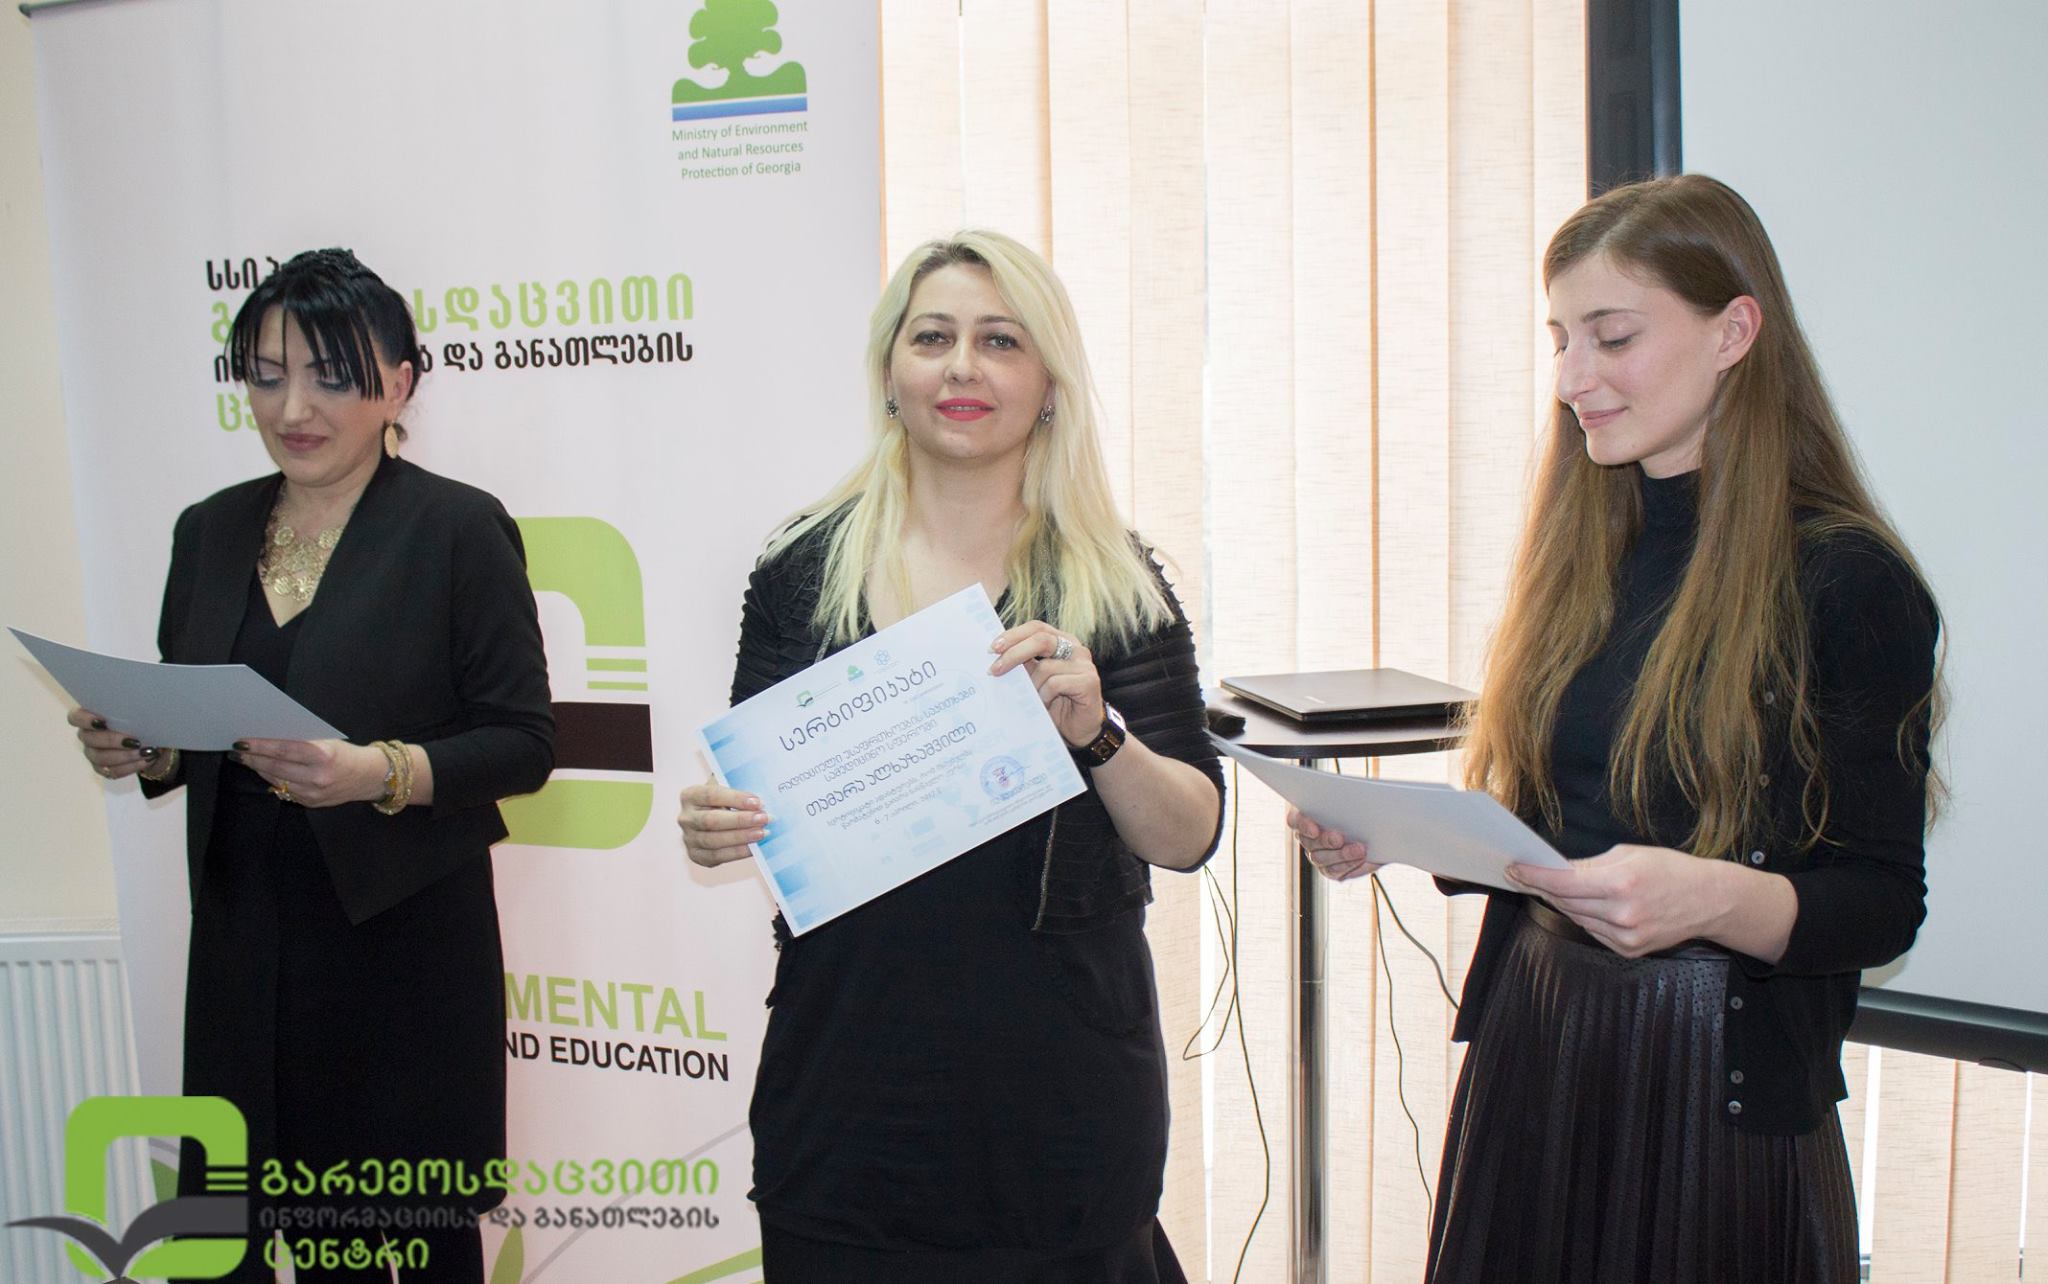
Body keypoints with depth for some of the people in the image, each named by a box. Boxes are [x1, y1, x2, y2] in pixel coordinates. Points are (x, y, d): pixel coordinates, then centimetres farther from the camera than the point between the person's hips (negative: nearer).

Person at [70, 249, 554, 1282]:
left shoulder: (459, 528, -7)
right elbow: (189, 735, 16)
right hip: (244, 937, 4)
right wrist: (140, 750, -5)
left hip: (405, 937, -4)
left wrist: (384, 772, -23)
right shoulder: (211, 530, 8)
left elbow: (524, 742, -8)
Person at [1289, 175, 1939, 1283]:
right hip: (1530, 1052, 5)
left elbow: (1882, 902, -11)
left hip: (1718, 1083, -5)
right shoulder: (1582, 562, 6)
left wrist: (1716, 898, -29)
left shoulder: (1847, 582, -11)